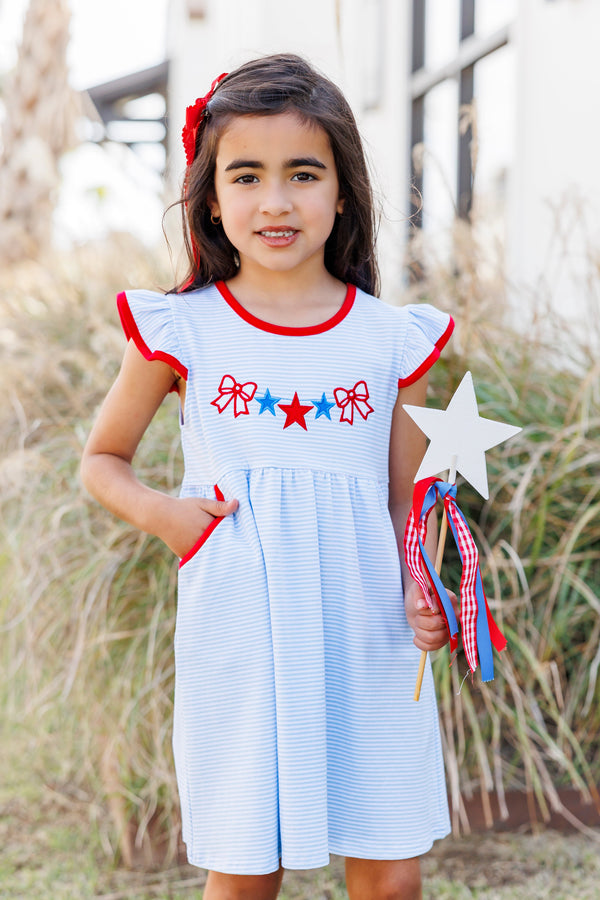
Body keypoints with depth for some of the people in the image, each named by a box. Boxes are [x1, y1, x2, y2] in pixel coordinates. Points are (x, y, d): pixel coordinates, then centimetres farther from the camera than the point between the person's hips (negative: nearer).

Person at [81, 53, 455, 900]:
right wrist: (157, 512, -7)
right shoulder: (180, 332, 1)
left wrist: (420, 593, -9)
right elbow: (102, 459, 13)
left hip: (368, 640, 1)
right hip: (237, 644, -1)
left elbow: (408, 498, 10)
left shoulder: (390, 338, 4)